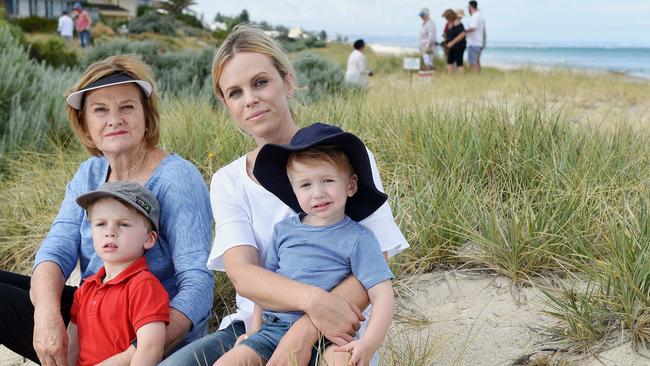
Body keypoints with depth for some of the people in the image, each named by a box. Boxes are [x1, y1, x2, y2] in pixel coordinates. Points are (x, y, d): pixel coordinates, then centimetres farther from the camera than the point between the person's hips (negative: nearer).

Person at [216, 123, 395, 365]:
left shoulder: (357, 239, -3)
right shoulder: (284, 230, 12)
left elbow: (382, 295, -8)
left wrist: (369, 343, -22)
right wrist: (255, 327, 15)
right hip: (275, 326, 5)